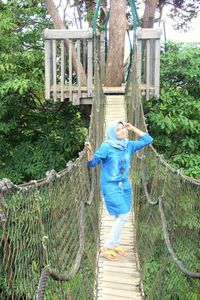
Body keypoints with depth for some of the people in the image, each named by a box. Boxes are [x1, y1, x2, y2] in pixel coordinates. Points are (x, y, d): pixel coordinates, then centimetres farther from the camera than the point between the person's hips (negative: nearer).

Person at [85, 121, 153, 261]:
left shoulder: (129, 145, 1)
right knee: (123, 215, -10)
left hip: (125, 185, 6)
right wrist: (90, 151, -32)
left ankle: (115, 245, 29)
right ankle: (107, 246, 4)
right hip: (111, 186, -6)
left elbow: (148, 139, 6)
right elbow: (92, 163, -12)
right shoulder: (106, 147, -14)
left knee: (121, 216, 12)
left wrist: (133, 128, 0)